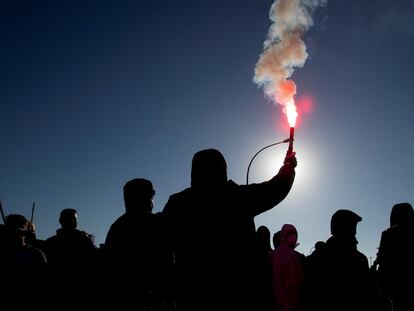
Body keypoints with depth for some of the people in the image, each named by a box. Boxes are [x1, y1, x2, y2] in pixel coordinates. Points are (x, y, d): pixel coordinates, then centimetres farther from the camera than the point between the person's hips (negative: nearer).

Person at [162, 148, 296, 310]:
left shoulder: (177, 202, -4)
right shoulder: (238, 196, -5)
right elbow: (276, 188, 11)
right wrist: (289, 166, 28)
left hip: (191, 290, 1)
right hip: (236, 289, 0)